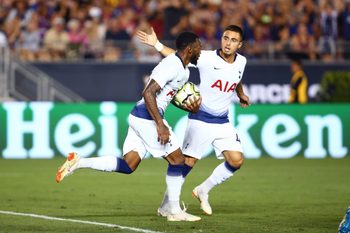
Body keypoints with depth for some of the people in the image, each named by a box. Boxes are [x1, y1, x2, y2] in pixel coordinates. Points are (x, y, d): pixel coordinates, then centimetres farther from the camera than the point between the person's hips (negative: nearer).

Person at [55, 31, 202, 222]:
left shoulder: (183, 70, 16)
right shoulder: (172, 66, -16)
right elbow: (148, 93, -23)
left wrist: (189, 106, 7)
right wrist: (160, 125, -24)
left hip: (139, 117, 10)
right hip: (147, 118, -10)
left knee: (127, 166, 6)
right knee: (177, 160, -2)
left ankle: (79, 162, 1)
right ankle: (175, 211, 5)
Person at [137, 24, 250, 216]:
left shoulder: (241, 62, 2)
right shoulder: (207, 58, -13)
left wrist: (241, 95, 37)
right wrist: (156, 44, -15)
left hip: (222, 122, 5)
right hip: (200, 119, -5)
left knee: (236, 160, -6)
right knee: (188, 162, -8)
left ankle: (203, 190, 13)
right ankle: (166, 205, 2)